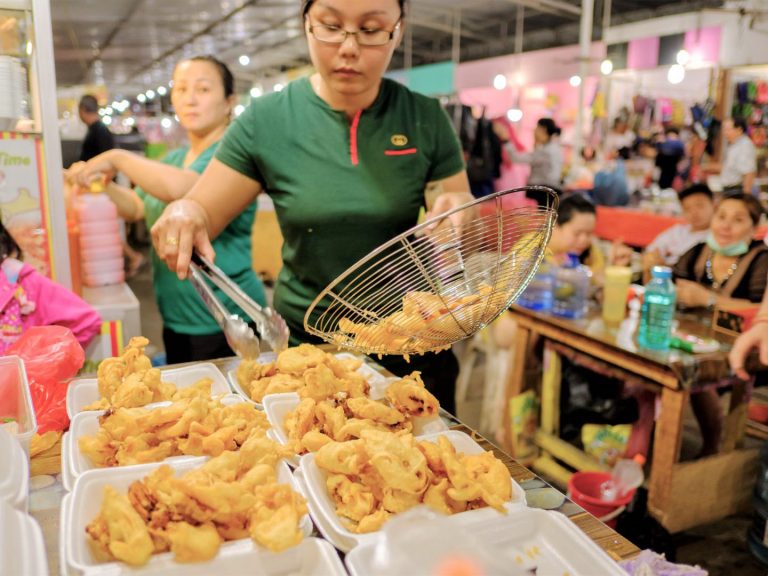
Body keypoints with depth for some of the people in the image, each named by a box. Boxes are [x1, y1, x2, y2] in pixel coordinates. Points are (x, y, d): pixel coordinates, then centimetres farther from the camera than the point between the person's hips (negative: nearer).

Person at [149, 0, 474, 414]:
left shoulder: (425, 119, -5)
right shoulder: (266, 120, -8)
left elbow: (465, 236, 0)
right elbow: (202, 213, -6)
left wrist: (458, 213, -23)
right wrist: (184, 214, -28)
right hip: (303, 343, 0)